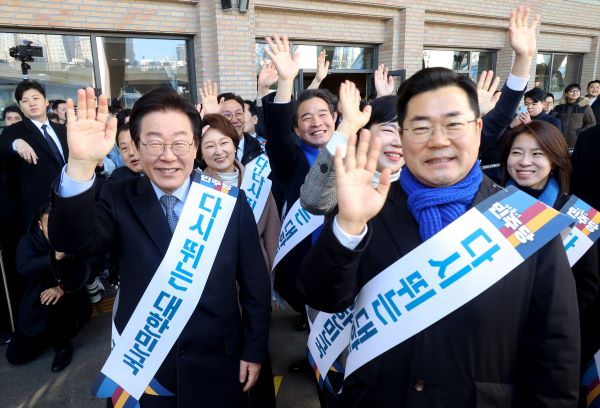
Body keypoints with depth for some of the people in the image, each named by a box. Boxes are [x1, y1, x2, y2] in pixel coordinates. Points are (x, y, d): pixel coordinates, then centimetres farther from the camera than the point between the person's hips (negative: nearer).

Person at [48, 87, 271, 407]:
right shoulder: (119, 200, -7)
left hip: (217, 365, 0)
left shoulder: (230, 200, -10)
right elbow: (72, 241, -25)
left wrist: (254, 350, -1)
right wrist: (80, 165, -39)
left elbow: (255, 284, -4)